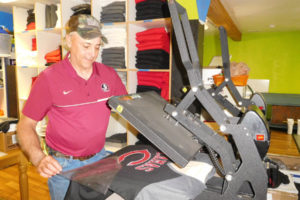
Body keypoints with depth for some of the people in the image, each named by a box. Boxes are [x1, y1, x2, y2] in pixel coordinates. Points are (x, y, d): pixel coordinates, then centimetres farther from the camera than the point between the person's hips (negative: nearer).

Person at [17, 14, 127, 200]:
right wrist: (38, 158, -23)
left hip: (99, 158, 4)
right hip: (63, 165, -3)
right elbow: (26, 125, -8)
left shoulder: (108, 74, -2)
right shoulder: (49, 78, -13)